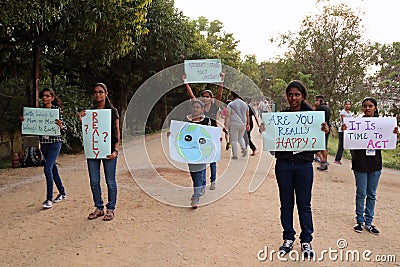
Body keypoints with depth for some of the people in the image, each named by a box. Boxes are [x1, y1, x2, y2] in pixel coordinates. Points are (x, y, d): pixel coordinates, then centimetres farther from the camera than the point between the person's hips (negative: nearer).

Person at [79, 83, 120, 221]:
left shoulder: (112, 111, 2)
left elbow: (117, 132, -1)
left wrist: (115, 150, -11)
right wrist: (82, 120, -3)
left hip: (108, 150, -4)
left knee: (110, 181, 2)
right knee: (94, 181, 7)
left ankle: (110, 209, 14)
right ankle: (99, 208, 22)